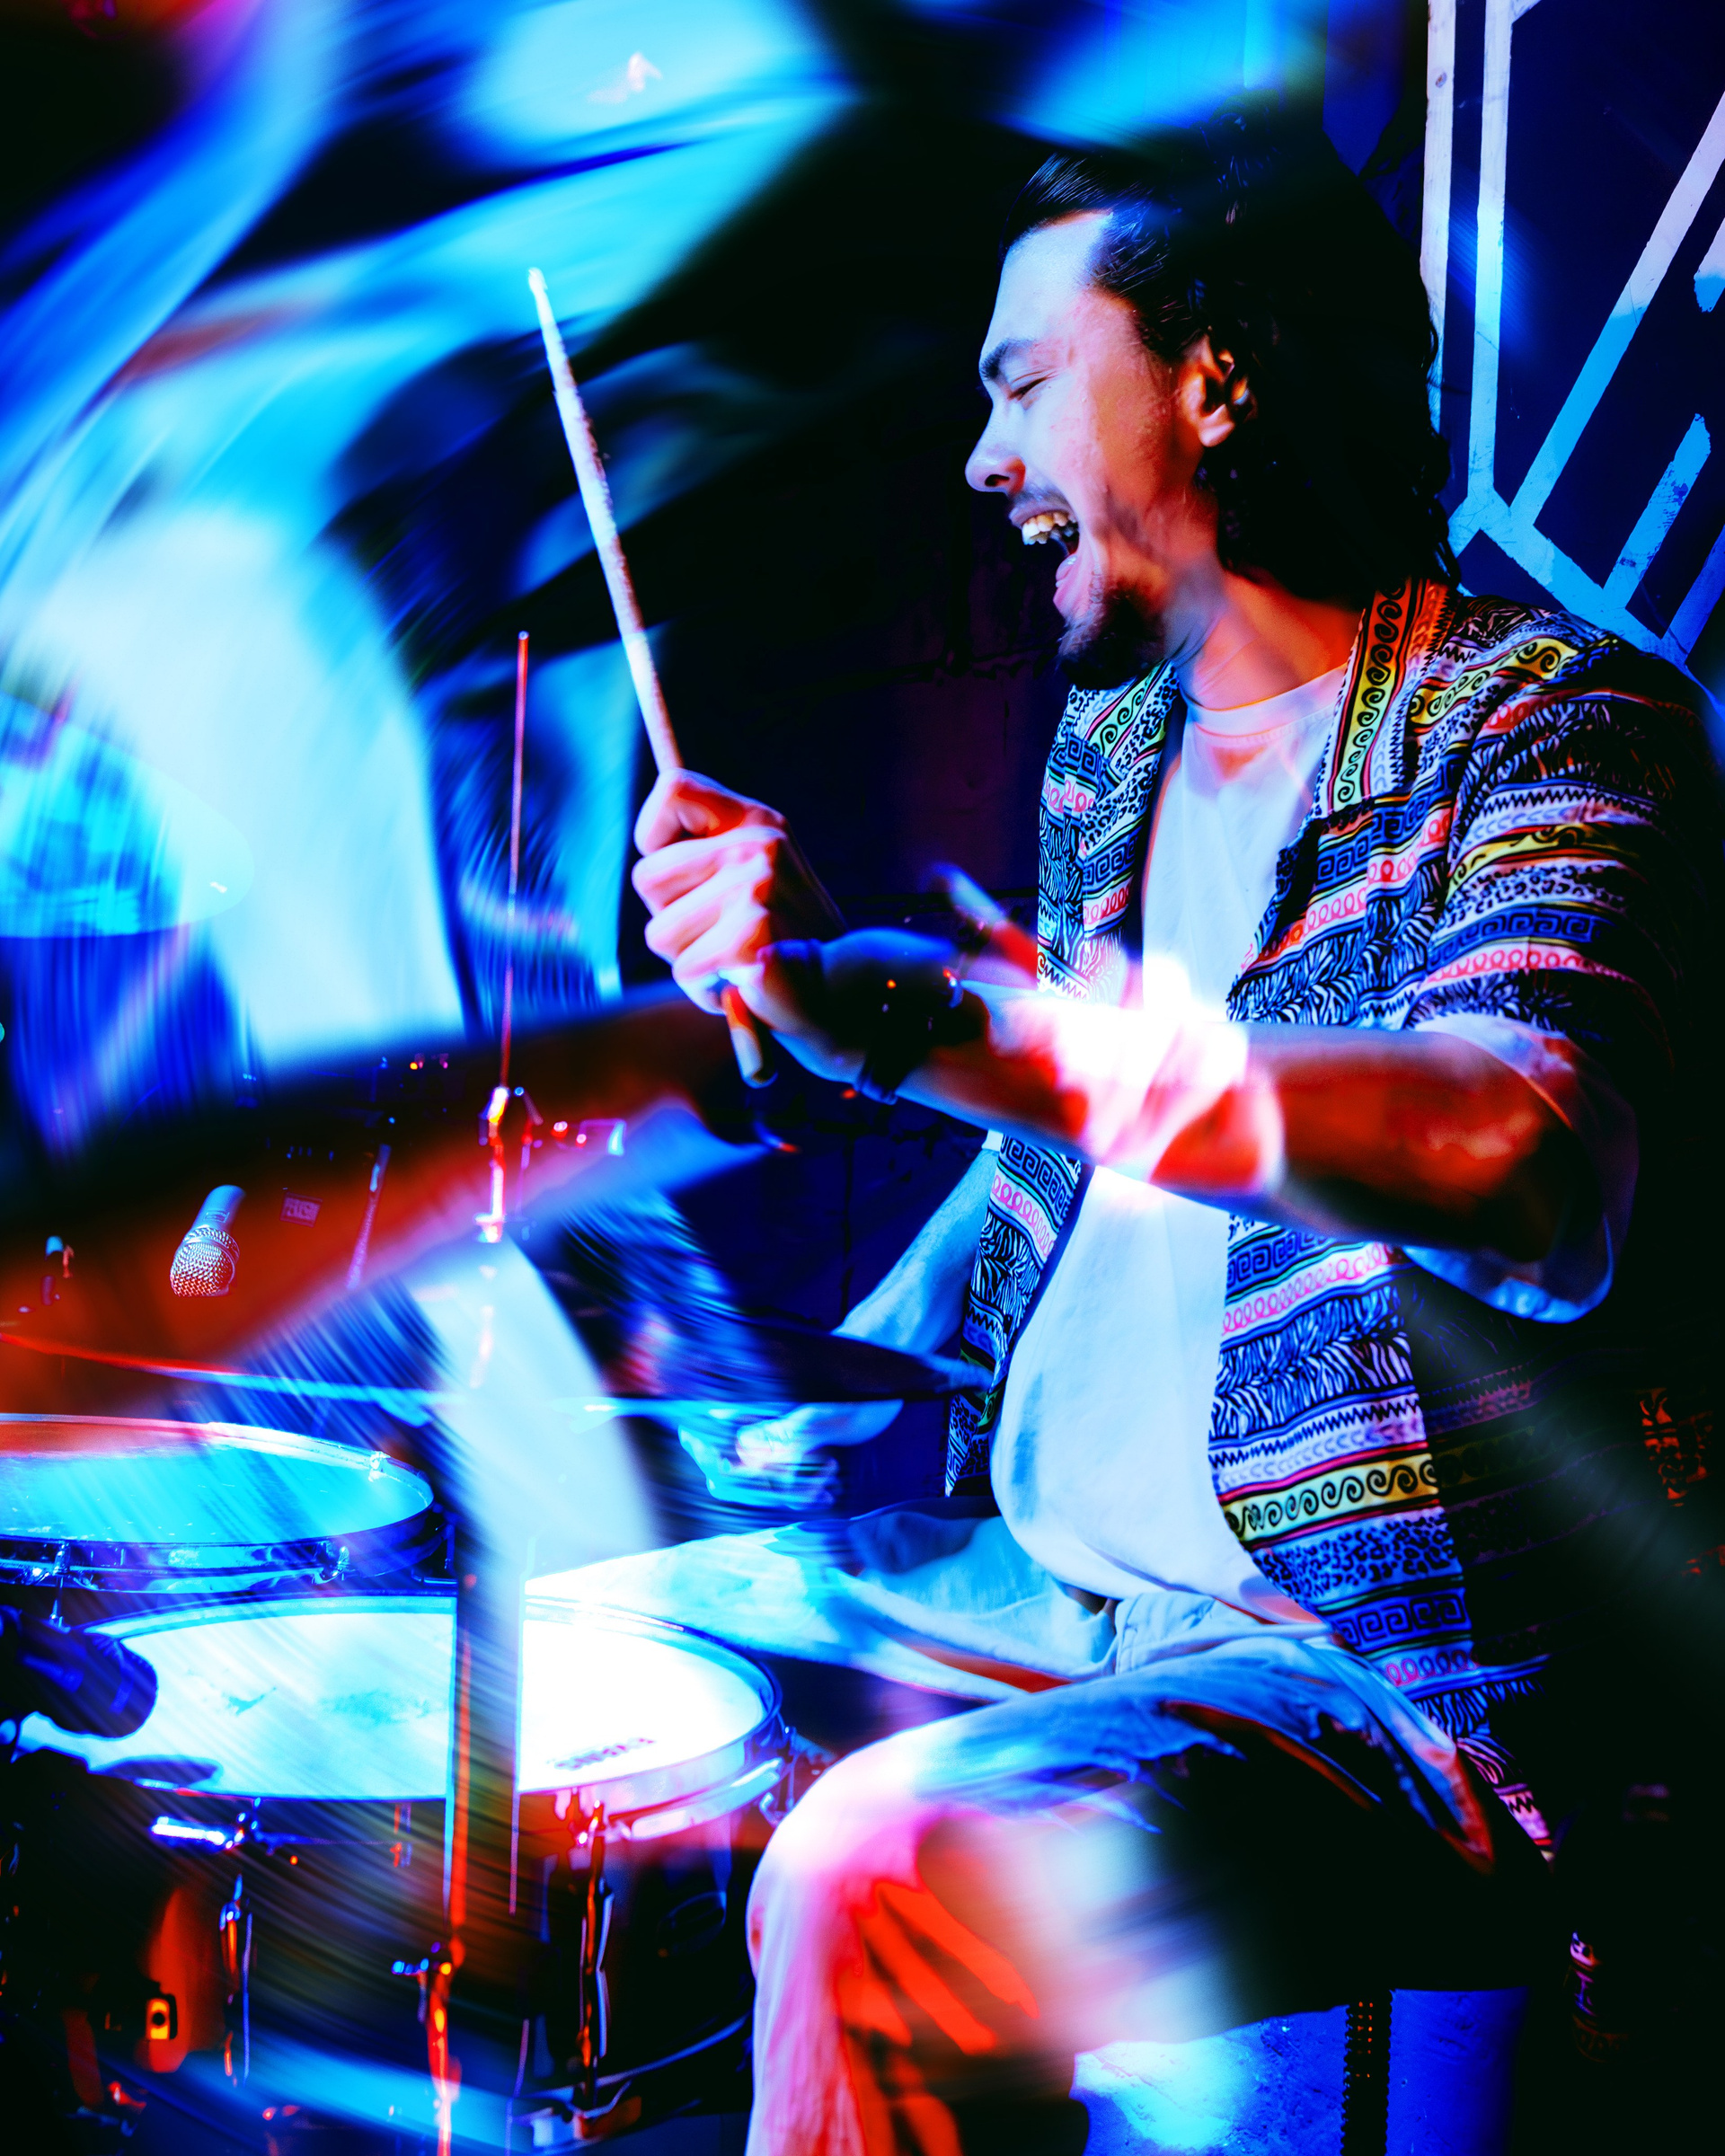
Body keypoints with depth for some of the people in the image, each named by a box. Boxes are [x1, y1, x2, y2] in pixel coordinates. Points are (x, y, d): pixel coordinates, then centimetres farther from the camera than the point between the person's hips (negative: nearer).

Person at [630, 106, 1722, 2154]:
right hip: (1049, 1597, 8)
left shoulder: (1552, 726, -13)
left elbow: (1531, 1163, -34)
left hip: (1424, 1662, -8)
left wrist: (910, 1013, -42)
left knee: (869, 1879, -29)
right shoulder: (1109, 747, 11)